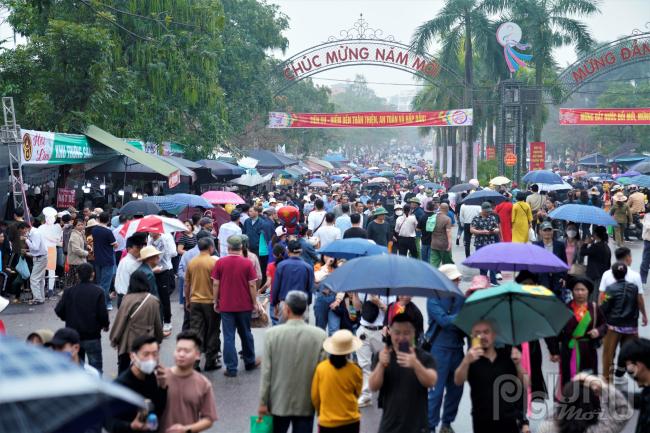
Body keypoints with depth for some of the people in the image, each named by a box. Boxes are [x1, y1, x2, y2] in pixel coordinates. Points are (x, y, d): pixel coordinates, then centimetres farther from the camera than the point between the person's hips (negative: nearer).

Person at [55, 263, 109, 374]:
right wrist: (105, 325, 6)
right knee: (96, 365, 3)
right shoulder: (98, 291, -11)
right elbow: (102, 313, -14)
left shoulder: (69, 291, -3)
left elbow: (59, 310, -5)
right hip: (92, 335, -3)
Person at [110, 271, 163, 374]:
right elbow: (157, 323, 4)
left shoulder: (128, 299, -15)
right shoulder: (154, 301, -6)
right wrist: (159, 338, 19)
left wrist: (114, 338, 2)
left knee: (123, 369, 12)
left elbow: (120, 320, -10)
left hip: (128, 342, -2)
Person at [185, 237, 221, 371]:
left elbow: (186, 284, 9)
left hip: (195, 301, 4)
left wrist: (187, 300, 19)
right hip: (211, 301, -4)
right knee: (212, 332, 8)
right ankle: (210, 361, 13)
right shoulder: (214, 262, -11)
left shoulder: (191, 262, 3)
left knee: (196, 331, 6)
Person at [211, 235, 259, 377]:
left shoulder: (220, 262, -5)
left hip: (226, 305, 0)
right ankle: (250, 362, 30)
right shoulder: (247, 263, -7)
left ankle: (231, 368, 1)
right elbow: (252, 285, -6)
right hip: (244, 305, 1)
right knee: (246, 334, 17)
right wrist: (254, 302, 3)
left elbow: (215, 284, -3)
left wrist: (215, 302, 7)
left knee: (229, 337, 3)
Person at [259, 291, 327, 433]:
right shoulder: (320, 335, -10)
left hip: (279, 401, 0)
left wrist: (263, 401, 0)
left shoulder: (272, 333, -11)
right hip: (306, 403, 0)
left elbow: (266, 372, -8)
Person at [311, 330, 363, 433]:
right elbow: (357, 393, 6)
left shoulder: (321, 368, -8)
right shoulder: (354, 370, -10)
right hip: (350, 422, 0)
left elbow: (314, 396, 3)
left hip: (327, 422, 0)